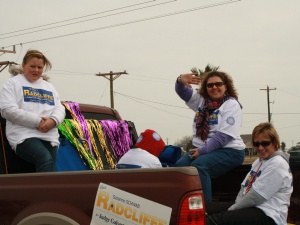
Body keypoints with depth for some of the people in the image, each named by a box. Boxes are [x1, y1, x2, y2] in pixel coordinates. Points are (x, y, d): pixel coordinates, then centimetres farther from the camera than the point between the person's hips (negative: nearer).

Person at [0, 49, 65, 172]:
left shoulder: (49, 87, 27)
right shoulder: (13, 83, 10)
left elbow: (60, 109, 19)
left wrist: (53, 120, -8)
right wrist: (37, 121, -13)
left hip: (49, 136, 5)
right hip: (24, 135, -4)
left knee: (49, 166, -15)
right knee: (45, 159, -31)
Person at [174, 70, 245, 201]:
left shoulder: (231, 105, -4)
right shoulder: (202, 100, 16)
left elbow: (224, 135, -14)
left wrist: (203, 151, -18)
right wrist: (181, 81, -13)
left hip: (228, 150, -6)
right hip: (201, 149, 6)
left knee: (198, 166, -33)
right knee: (179, 166, -22)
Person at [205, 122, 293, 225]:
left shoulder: (278, 164, -11)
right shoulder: (258, 161, 21)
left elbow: (257, 195, -16)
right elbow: (245, 186, 16)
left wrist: (232, 209, -9)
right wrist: (236, 204, -2)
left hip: (268, 216, -9)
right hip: (250, 206, 10)